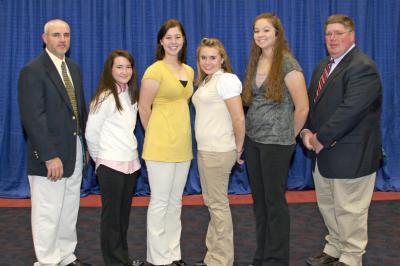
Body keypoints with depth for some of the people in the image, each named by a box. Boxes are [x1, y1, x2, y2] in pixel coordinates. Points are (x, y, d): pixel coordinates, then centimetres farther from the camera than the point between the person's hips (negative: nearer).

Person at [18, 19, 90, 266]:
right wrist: (50, 156, -22)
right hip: (50, 154, -7)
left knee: (70, 210, 17)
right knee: (48, 214, 3)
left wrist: (89, 142, 8)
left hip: (75, 150, 8)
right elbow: (33, 118, -19)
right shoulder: (32, 71, -12)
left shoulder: (74, 68, 12)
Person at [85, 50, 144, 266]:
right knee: (111, 215, 4)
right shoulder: (105, 97, -13)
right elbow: (91, 132, -12)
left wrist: (130, 152, 10)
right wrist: (99, 158, -1)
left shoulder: (131, 94, 8)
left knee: (124, 213, 14)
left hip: (130, 162, 7)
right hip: (111, 165, -7)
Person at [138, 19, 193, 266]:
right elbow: (144, 108, -8)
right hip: (161, 145, -7)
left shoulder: (189, 71, 11)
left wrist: (177, 133, 13)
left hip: (183, 144, 7)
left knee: (176, 201, 13)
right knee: (160, 202, 1)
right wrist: (157, 135, 3)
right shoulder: (155, 71, -10)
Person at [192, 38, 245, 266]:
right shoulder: (206, 82, 15)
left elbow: (239, 119, -17)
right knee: (212, 202, 15)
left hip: (219, 152, -9)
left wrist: (238, 149, -8)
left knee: (218, 204, -1)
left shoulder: (226, 79, -12)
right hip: (204, 150, 9)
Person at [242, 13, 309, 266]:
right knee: (259, 199, 13)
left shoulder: (288, 63, -11)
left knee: (275, 201, 2)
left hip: (276, 143, -6)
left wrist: (289, 137, 1)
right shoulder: (255, 62, 10)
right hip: (253, 140, 7)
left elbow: (302, 107, -10)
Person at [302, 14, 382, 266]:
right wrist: (307, 131, -3)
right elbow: (310, 102, 14)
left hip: (350, 155, -9)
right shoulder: (323, 66, 13)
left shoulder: (362, 67, -17)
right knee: (328, 206, 20)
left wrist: (321, 139, -19)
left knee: (349, 210, 4)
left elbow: (350, 111, -25)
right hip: (325, 152, 9)